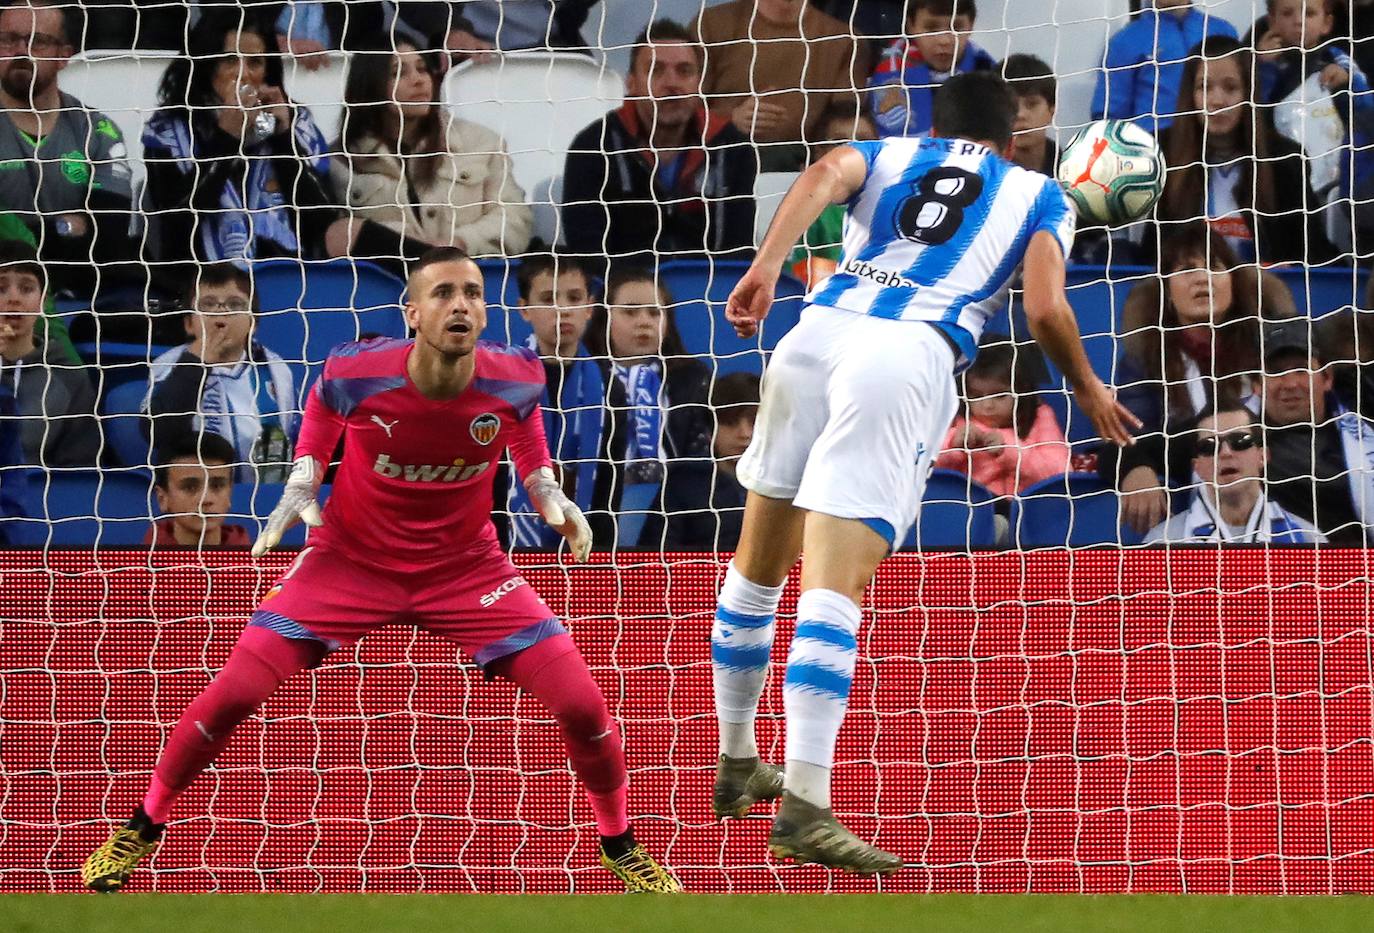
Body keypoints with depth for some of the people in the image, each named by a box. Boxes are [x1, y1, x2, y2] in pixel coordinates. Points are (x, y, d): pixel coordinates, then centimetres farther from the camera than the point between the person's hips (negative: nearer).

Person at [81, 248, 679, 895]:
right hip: (349, 559, -1)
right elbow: (321, 406, 1)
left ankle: (619, 845, 18)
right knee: (233, 693, -11)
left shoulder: (515, 381, -20)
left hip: (468, 567, 1)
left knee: (582, 705, -10)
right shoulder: (356, 372, -25)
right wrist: (301, 487, -8)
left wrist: (548, 494, -6)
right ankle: (145, 827, 14)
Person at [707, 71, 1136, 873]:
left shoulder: (886, 156, 28)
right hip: (911, 356, -3)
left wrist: (767, 267, -7)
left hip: (819, 331, 3)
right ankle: (804, 808, -23)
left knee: (761, 562, 21)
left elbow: (825, 175, 4)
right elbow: (1045, 309, 6)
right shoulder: (1038, 196, 23)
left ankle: (737, 764, 33)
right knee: (835, 583, -13)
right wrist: (1090, 390, 23)